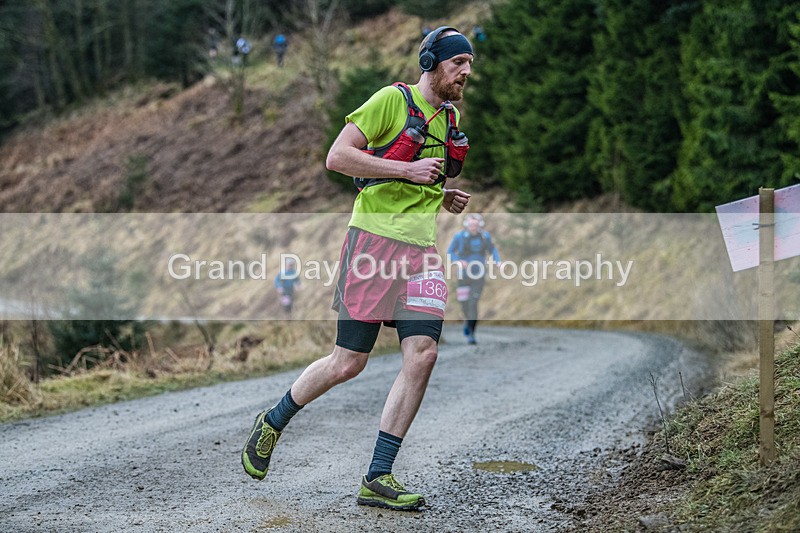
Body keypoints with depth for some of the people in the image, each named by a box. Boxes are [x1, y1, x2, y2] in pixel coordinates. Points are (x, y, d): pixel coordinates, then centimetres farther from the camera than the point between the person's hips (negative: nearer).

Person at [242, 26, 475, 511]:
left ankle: (378, 479, -5)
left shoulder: (451, 117, 18)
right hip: (374, 238, -6)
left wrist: (443, 197, 11)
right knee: (348, 363, -4)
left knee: (423, 354, -11)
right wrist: (408, 170, -18)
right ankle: (272, 425, 23)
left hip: (421, 250, 6)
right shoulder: (393, 99, -7)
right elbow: (338, 157, -14)